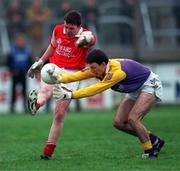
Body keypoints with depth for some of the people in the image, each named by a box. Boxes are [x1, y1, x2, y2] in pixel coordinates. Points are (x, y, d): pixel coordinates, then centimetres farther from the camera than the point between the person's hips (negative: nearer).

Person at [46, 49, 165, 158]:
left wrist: (70, 95, -48)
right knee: (119, 123, 1)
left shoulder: (117, 71, -38)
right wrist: (59, 78, -47)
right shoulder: (98, 69, -15)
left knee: (132, 119, -24)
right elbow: (76, 76, -27)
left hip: (150, 85, -9)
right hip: (135, 91, 9)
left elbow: (96, 89, -43)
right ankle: (155, 141, 15)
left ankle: (150, 151, -6)